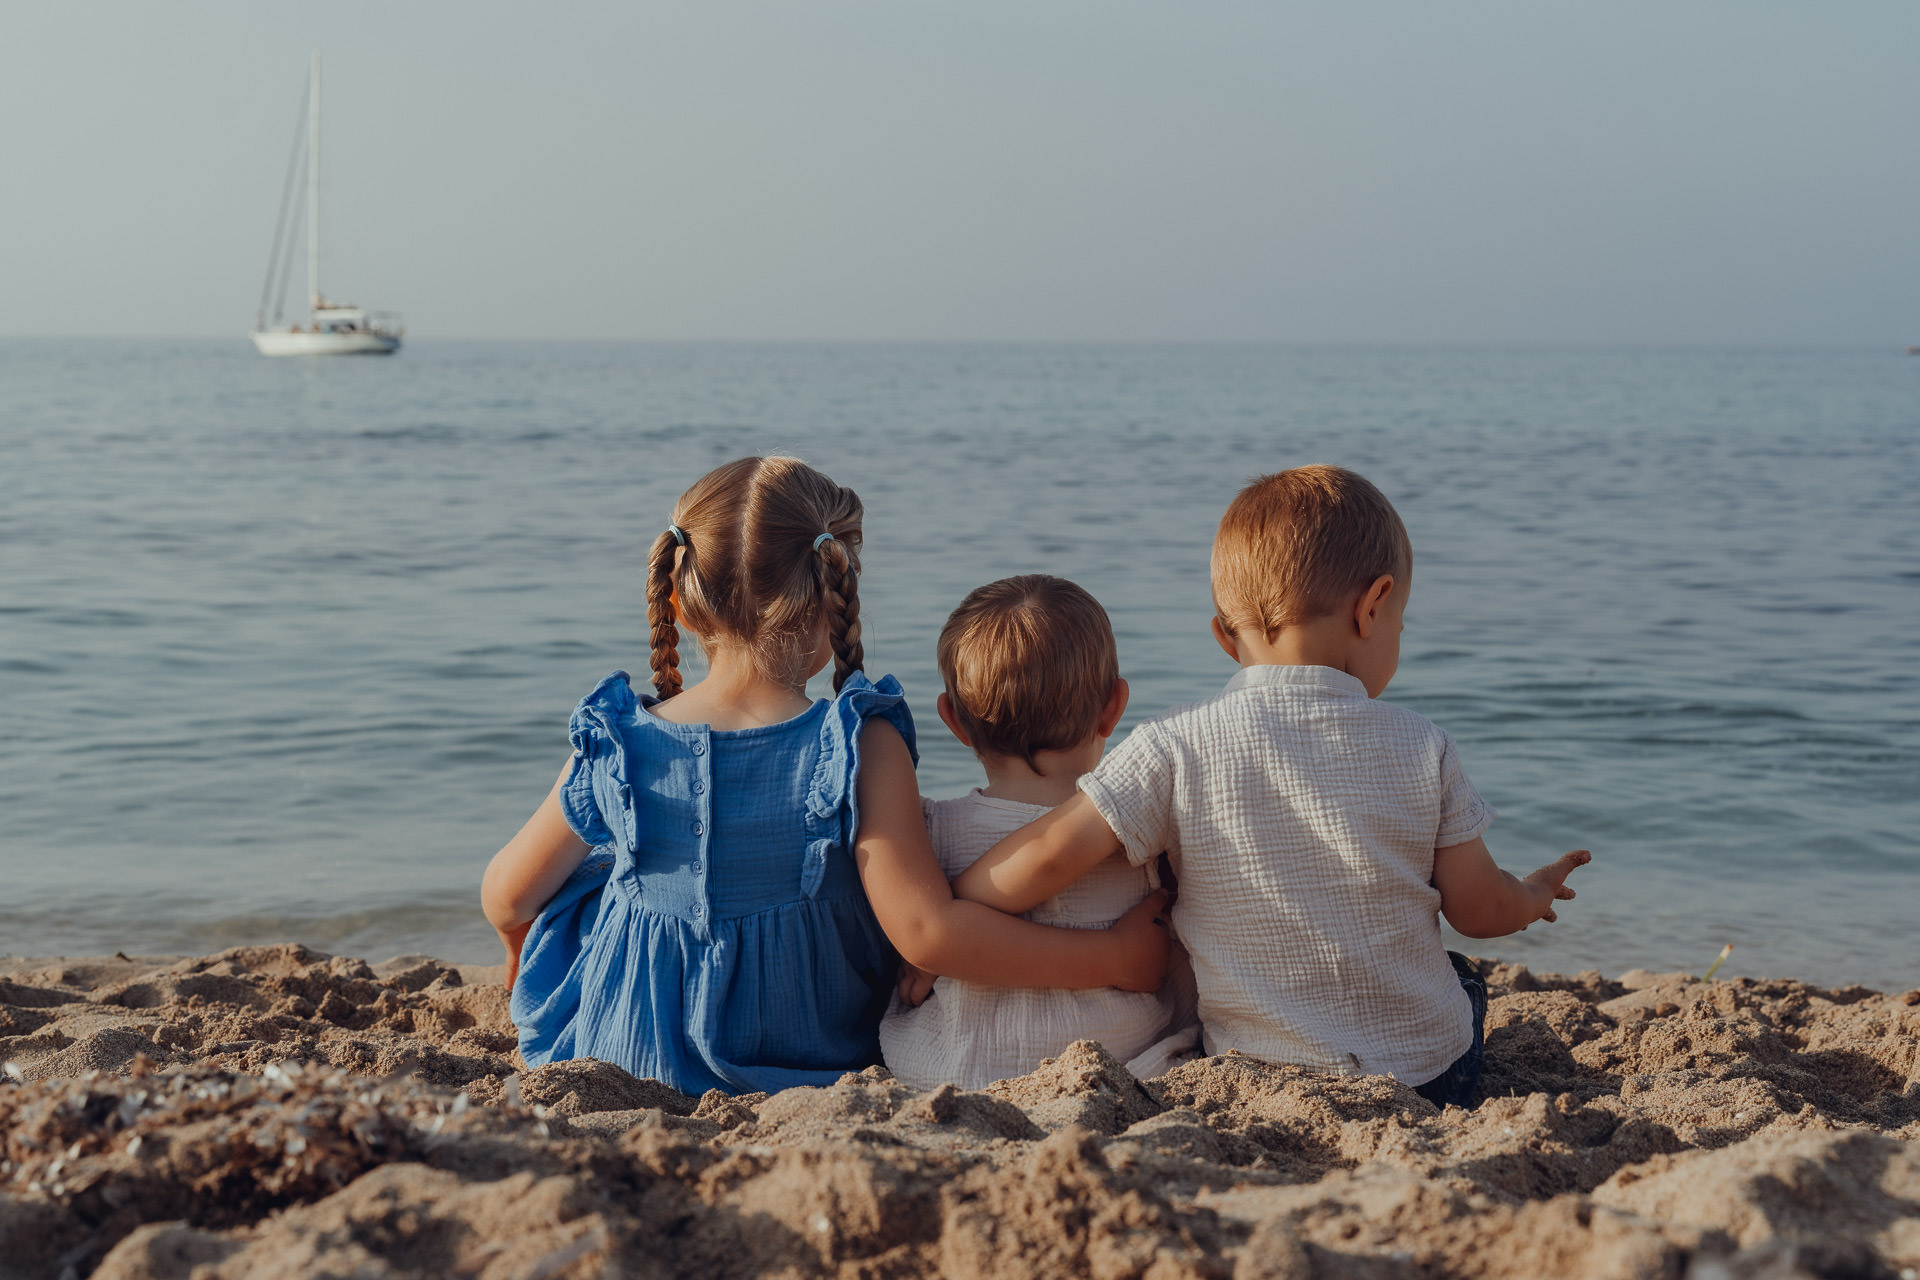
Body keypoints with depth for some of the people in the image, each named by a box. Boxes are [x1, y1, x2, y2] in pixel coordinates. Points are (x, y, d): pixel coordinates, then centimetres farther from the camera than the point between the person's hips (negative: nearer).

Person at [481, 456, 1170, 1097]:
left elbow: (506, 898, 1)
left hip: (622, 1062, 1)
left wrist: (524, 949, 26)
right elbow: (927, 932, -27)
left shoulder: (614, 747, -13)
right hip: (816, 1064, -1)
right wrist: (1113, 956, -18)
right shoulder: (862, 748, -21)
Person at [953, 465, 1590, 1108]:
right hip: (1429, 1078, 1)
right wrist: (1534, 895, 24)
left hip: (1252, 1079, -1)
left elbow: (1046, 856, -16)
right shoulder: (1422, 749, -7)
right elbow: (1479, 910, 1)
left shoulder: (1177, 748, -11)